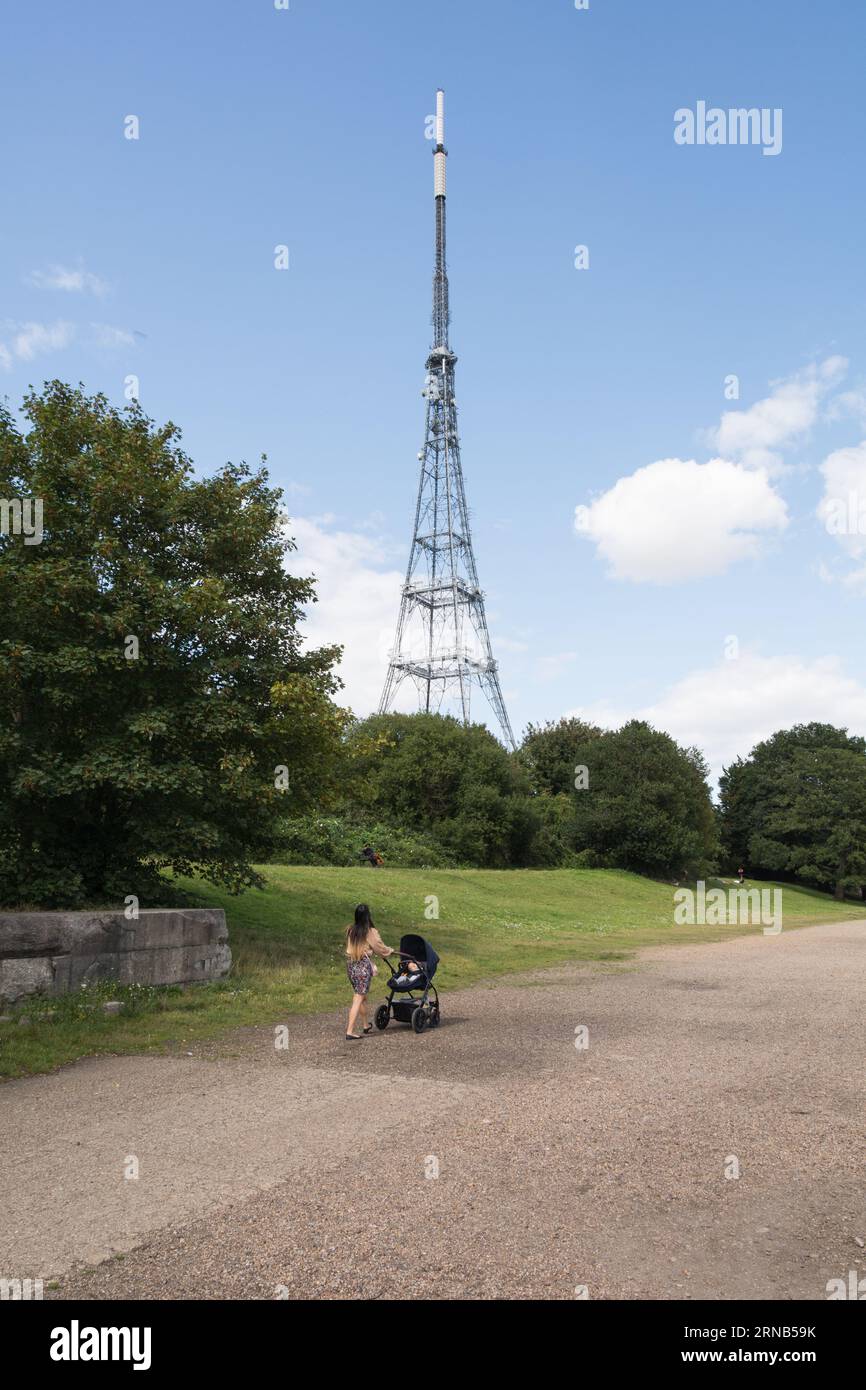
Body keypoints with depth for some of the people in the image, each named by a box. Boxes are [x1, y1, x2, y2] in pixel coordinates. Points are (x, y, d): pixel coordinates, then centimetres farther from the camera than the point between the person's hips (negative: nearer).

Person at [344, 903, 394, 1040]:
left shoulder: (350, 931, 1)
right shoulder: (370, 932, -12)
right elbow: (380, 948, -1)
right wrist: (390, 950, 21)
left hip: (350, 965, 6)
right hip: (363, 966, -6)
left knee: (362, 997, 22)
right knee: (358, 999, -3)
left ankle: (365, 1026, 36)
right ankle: (350, 1032, -7)